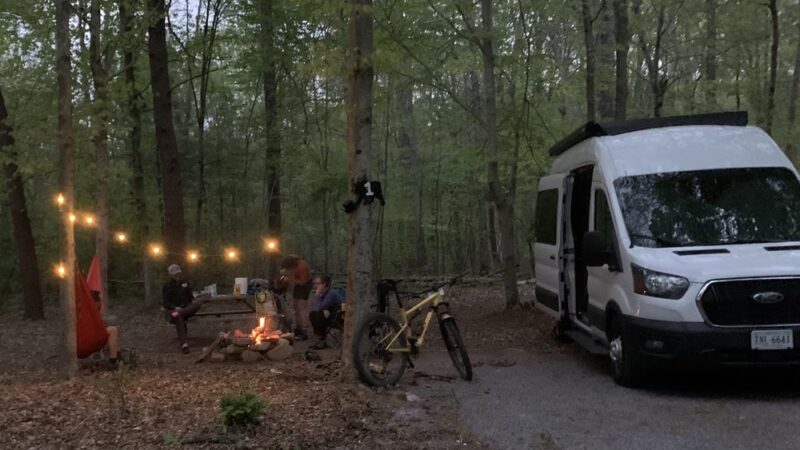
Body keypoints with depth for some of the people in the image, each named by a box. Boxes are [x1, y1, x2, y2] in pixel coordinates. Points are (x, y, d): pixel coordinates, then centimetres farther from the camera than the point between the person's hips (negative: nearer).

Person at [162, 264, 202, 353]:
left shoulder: (185, 283, 16)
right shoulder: (167, 286, 5)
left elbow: (190, 296, 22)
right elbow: (166, 303, -2)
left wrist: (192, 301, -3)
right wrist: (175, 308, -21)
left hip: (186, 308, 4)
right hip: (172, 310, -4)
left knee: (197, 305, -29)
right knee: (179, 318, -40)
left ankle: (177, 314, -44)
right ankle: (184, 344, -52)